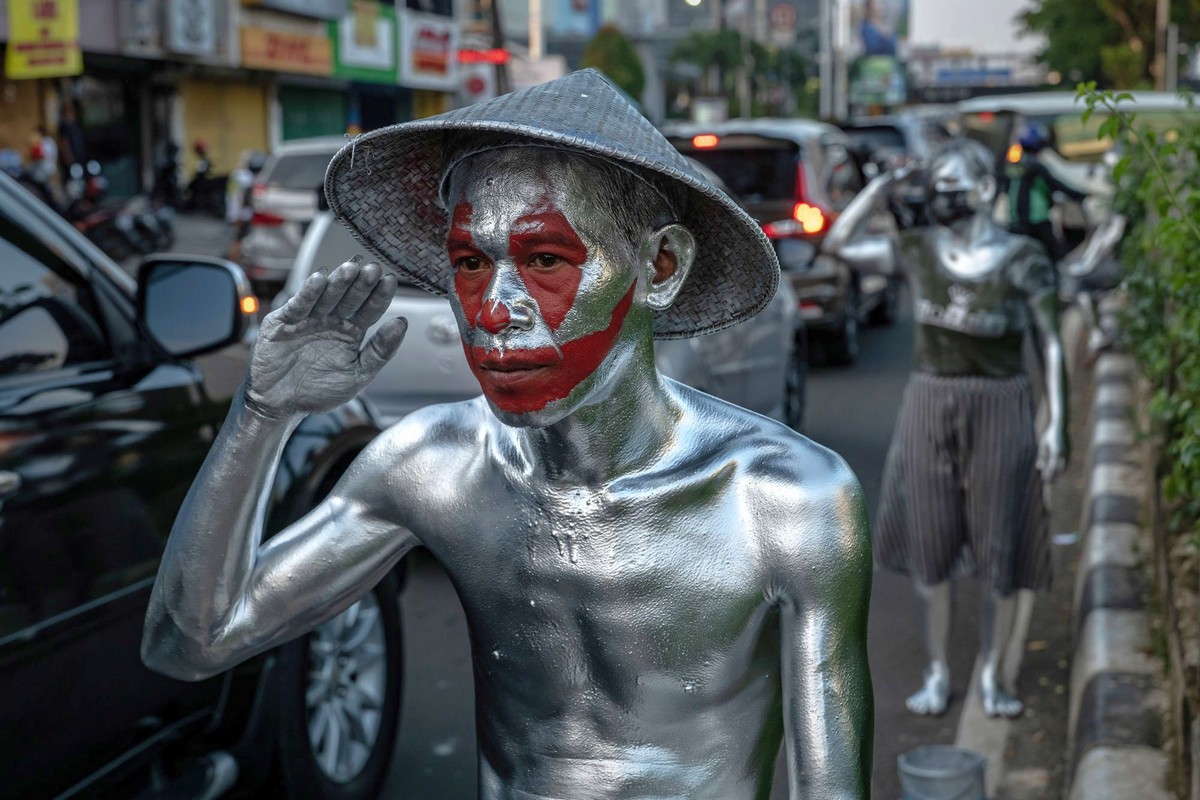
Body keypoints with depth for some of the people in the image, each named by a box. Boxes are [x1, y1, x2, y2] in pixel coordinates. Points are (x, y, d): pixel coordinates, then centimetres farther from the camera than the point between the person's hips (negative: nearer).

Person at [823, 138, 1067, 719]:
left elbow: (1051, 343, -3)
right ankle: (937, 674, 21)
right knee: (929, 547, 8)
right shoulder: (919, 248, 0)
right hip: (929, 408, 2)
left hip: (1001, 411, -2)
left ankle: (991, 676, 20)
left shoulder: (1022, 258, -8)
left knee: (999, 551, 5)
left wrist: (1056, 422, -8)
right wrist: (882, 189, -7)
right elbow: (837, 243, 0)